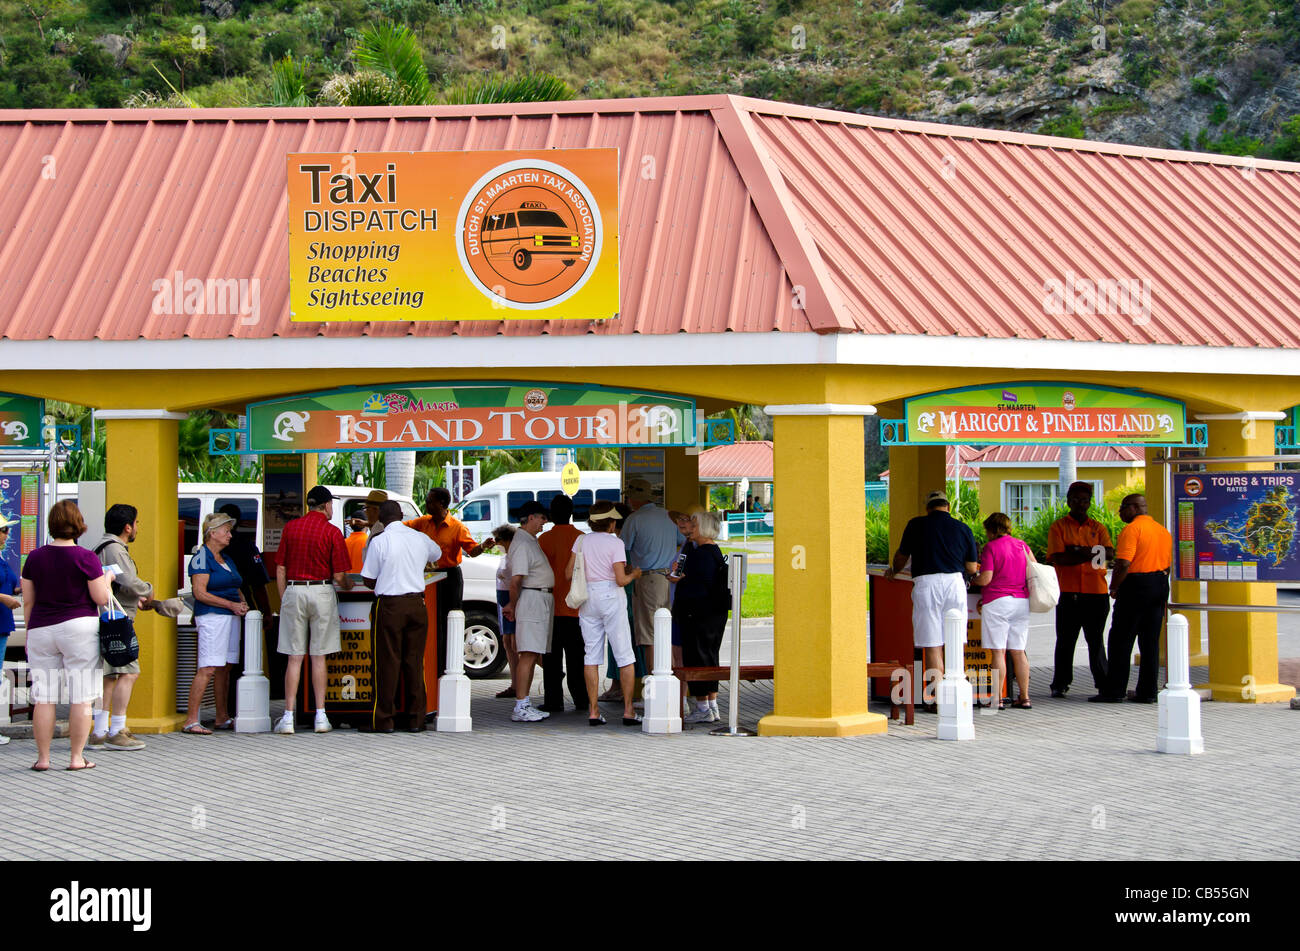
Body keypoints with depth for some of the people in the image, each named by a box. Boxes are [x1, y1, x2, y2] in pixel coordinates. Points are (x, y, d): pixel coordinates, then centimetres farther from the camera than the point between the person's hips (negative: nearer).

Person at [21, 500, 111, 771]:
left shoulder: (35, 557, 4)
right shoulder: (85, 558, -8)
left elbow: (27, 601, 8)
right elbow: (101, 598, -7)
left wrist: (29, 634, 18)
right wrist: (106, 580, 12)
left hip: (41, 629, 4)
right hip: (79, 627, -3)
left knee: (44, 697, 7)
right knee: (81, 697, 2)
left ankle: (42, 758, 8)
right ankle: (77, 758, 3)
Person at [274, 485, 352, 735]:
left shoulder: (290, 528, 4)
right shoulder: (332, 532, -4)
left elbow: (280, 569, 5)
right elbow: (338, 575, -6)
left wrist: (284, 600, 12)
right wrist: (348, 585, 16)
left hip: (293, 592, 2)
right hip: (321, 592, -2)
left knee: (294, 658, 4)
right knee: (318, 657, 5)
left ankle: (288, 717, 0)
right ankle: (320, 717, 6)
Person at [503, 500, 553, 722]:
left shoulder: (531, 541, 20)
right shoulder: (522, 543, -13)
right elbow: (515, 580, -18)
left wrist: (513, 605, 17)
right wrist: (513, 606, -8)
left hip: (542, 600, 10)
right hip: (531, 598, -10)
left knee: (534, 655, 10)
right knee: (529, 655, -12)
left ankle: (525, 704, 13)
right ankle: (520, 707, -14)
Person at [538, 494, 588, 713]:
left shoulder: (545, 539, -8)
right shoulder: (582, 538, 1)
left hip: (552, 606, -3)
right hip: (576, 607, 3)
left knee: (552, 657, 1)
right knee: (576, 656, 10)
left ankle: (553, 701, -1)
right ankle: (581, 700, 11)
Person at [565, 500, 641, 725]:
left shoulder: (581, 540, 4)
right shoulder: (615, 543, -8)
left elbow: (568, 573, 5)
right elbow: (621, 579, -13)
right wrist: (634, 574, 7)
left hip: (587, 597, 4)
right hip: (611, 597, -4)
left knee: (591, 656, 7)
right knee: (625, 656, 2)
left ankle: (593, 711, 3)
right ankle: (628, 711, -1)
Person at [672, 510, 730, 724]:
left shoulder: (703, 553, -18)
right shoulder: (715, 551, 14)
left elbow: (702, 586, -22)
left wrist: (680, 581, -11)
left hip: (700, 615, -10)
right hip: (715, 612, 10)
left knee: (696, 657, -4)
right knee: (709, 657, 14)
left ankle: (703, 708, -1)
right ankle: (712, 707, 19)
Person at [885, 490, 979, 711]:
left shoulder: (916, 525, 5)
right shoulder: (963, 529, 10)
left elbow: (901, 556, 17)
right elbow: (972, 568, 14)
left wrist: (893, 571, 40)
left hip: (926, 583, -2)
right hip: (955, 583, 2)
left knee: (932, 646, -1)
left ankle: (938, 701, -2)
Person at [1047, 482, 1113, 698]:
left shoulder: (1098, 528, 13)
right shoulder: (1058, 527, 6)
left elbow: (1109, 553, -3)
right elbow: (1057, 557, -8)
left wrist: (1080, 550, -14)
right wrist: (1089, 554, -13)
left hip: (1096, 593, 2)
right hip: (1069, 593, -2)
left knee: (1096, 640, 6)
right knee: (1065, 641, 2)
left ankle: (1103, 684, 8)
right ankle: (1060, 684, 8)